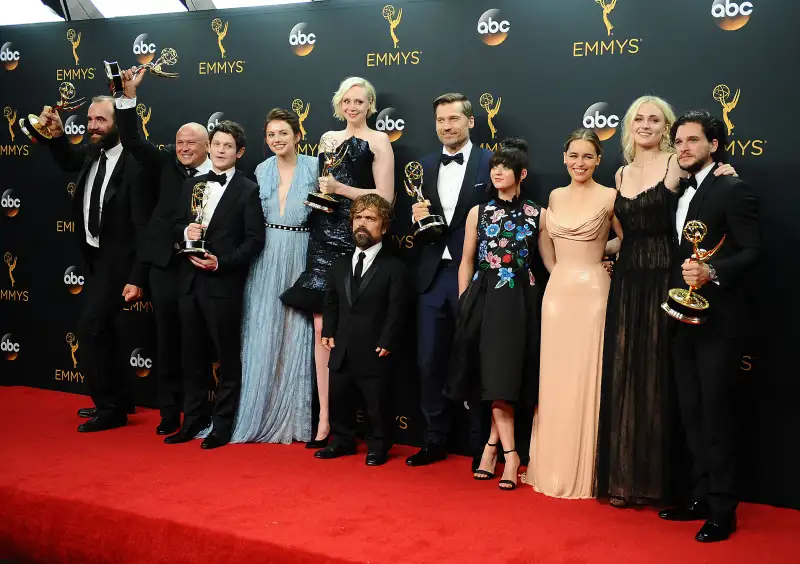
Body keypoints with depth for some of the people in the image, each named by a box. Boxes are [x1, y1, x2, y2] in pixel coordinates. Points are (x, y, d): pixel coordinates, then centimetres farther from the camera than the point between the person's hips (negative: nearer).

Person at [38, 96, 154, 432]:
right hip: (93, 257, 9)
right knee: (104, 330, 16)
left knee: (90, 328, -10)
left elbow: (143, 227, -21)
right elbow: (66, 161, 25)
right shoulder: (92, 153, 0)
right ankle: (120, 399, 31)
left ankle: (110, 407, 4)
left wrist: (137, 278, -22)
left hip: (117, 262, -9)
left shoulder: (134, 165, -23)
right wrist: (56, 136, 3)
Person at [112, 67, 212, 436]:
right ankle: (169, 411, 20)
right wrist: (128, 96, -7)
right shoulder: (167, 163, 7)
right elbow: (132, 141, 2)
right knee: (167, 340, 10)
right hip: (165, 265, 3)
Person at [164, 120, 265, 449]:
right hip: (190, 282, 6)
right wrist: (185, 231, -7)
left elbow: (254, 239, -8)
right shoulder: (192, 184, 14)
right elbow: (177, 226, 16)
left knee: (228, 357, 4)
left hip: (224, 283, -5)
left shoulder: (248, 190, -4)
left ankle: (222, 425, 14)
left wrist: (221, 262, -18)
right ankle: (194, 420, 23)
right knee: (193, 355, 12)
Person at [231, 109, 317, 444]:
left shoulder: (314, 167, -1)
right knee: (263, 334, 5)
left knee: (297, 334, 2)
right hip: (266, 258, 3)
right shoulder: (261, 171, 8)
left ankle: (294, 418, 15)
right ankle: (261, 415, 18)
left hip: (300, 257, -2)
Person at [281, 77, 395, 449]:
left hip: (357, 240, -5)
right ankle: (325, 416, 2)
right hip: (323, 237, 5)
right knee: (322, 325, -2)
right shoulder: (328, 138, 18)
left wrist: (340, 189, -10)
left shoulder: (378, 141, 2)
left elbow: (384, 197, -5)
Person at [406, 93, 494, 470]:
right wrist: (417, 217, -8)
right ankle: (436, 440, 21)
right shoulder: (424, 166, 12)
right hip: (434, 276, 4)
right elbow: (419, 222, 15)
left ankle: (482, 446, 17)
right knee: (430, 362, 8)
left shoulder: (490, 162, -2)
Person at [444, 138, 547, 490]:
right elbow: (466, 262, 10)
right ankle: (510, 454, 4)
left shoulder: (537, 215, 3)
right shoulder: (478, 213, 8)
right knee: (492, 378, -2)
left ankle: (492, 444, 8)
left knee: (506, 376, -4)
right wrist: (465, 305, 5)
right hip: (483, 298, 1)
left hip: (519, 300, -1)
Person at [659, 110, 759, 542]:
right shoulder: (682, 194, 16)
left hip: (717, 322, -8)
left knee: (716, 415, -3)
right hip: (684, 319, 8)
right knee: (692, 413, 12)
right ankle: (702, 496, 23)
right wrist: (681, 286, 6)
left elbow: (752, 250, -15)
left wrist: (713, 272, -29)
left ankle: (723, 511, 6)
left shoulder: (733, 190, -8)